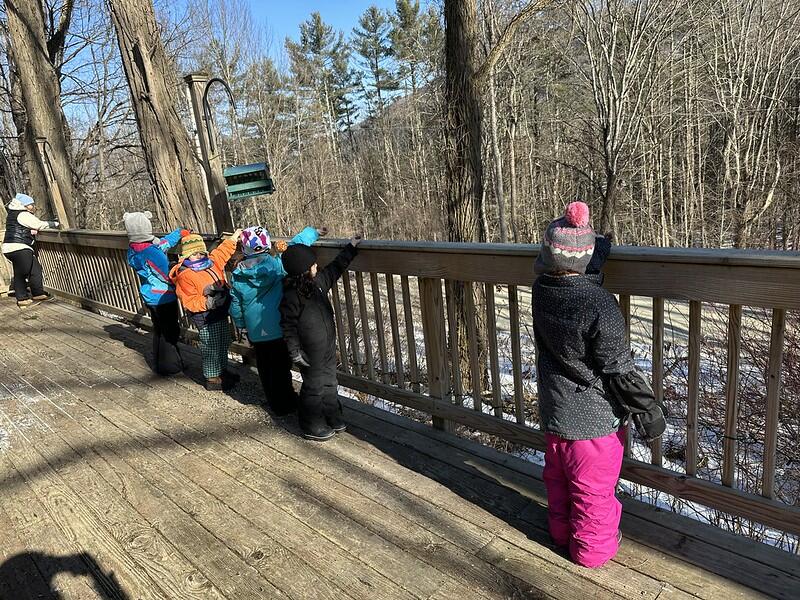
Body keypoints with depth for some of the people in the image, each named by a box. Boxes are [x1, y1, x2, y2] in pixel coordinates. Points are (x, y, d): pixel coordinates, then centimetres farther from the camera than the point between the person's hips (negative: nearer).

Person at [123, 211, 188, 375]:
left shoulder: (133, 249, -3)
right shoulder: (151, 253, -30)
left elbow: (163, 243, 11)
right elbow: (170, 277, -24)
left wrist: (179, 232, 18)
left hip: (150, 298, 9)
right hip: (164, 298, -9)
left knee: (159, 330, 22)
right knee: (170, 332, 7)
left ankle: (160, 363, 34)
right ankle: (169, 366, 15)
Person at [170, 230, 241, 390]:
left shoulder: (211, 261, 2)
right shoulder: (185, 275, -19)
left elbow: (223, 250, 22)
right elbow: (189, 302, -21)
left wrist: (235, 236, 29)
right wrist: (207, 303, -35)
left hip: (221, 313, 9)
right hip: (206, 319, -9)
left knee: (223, 343, 22)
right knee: (211, 348, 1)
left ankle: (222, 371, 40)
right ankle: (212, 379, 17)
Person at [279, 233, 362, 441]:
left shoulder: (318, 281, 0)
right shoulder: (291, 295, -22)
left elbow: (334, 269, 16)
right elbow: (288, 326, -17)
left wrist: (351, 248, 17)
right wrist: (295, 351, -17)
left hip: (328, 346, 8)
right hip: (311, 353, -8)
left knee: (330, 384, 19)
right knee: (314, 388, 6)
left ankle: (333, 418, 36)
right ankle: (312, 427, 23)